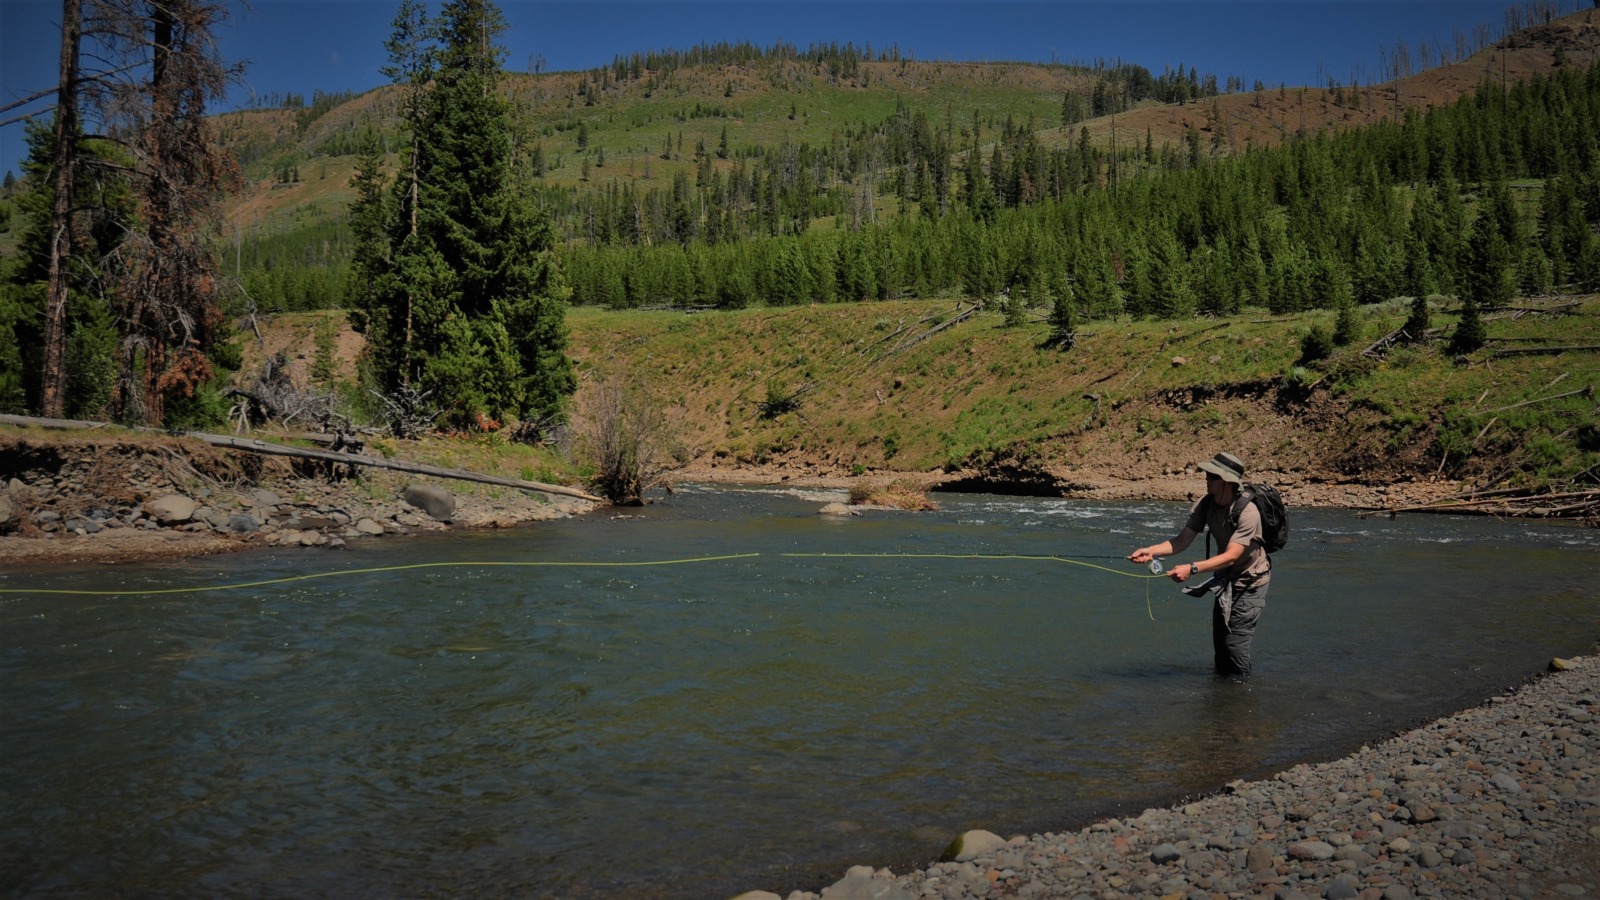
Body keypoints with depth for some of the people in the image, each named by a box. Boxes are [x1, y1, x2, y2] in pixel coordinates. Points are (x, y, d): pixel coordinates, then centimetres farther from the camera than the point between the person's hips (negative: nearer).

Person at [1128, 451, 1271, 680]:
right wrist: (1151, 551, -32)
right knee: (1219, 637, 13)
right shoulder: (1205, 504, -12)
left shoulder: (1248, 512, -32)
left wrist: (1192, 569, -50)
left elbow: (1231, 556, -38)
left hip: (1250, 581, -6)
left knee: (1235, 640, -8)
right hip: (1225, 578, 7)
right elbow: (1182, 541, -15)